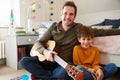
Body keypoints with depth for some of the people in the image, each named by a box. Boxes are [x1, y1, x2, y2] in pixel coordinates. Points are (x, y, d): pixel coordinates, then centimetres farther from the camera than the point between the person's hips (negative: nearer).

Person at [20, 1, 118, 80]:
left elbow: (101, 31, -6)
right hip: (50, 61, 3)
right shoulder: (54, 27, 1)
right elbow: (38, 42, -1)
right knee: (24, 61, -15)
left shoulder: (79, 28, -4)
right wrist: (45, 51, -21)